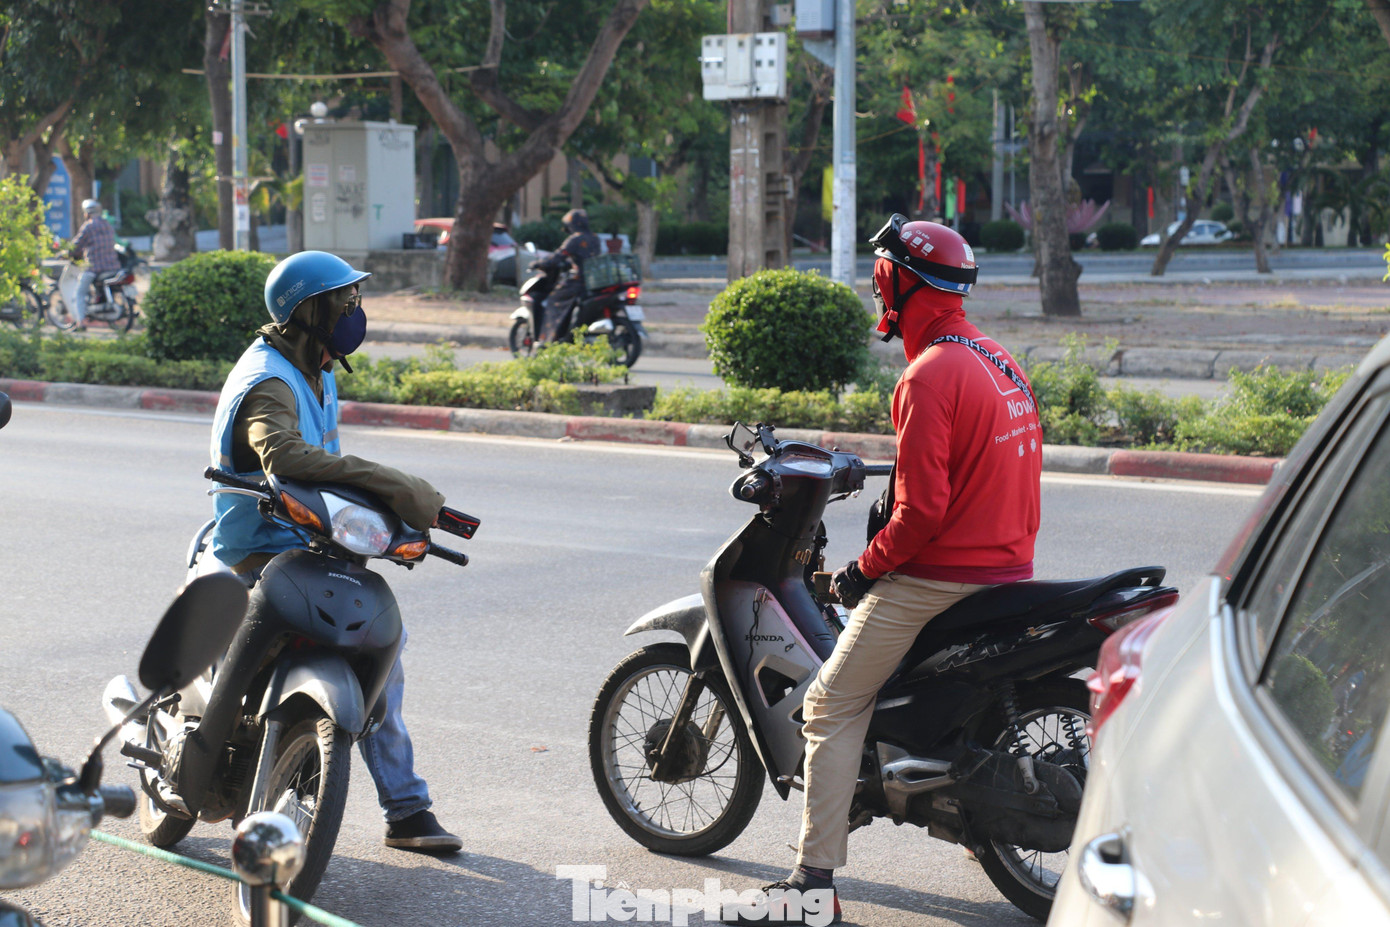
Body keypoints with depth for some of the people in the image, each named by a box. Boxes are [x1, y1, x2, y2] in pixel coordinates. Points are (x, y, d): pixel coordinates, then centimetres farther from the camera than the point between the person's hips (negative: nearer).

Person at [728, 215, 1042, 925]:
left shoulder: (929, 375, -18)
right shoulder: (1000, 361, 12)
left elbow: (922, 509, -22)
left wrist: (864, 568, -10)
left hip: (934, 576, -10)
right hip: (1008, 569, 10)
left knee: (832, 706, -3)